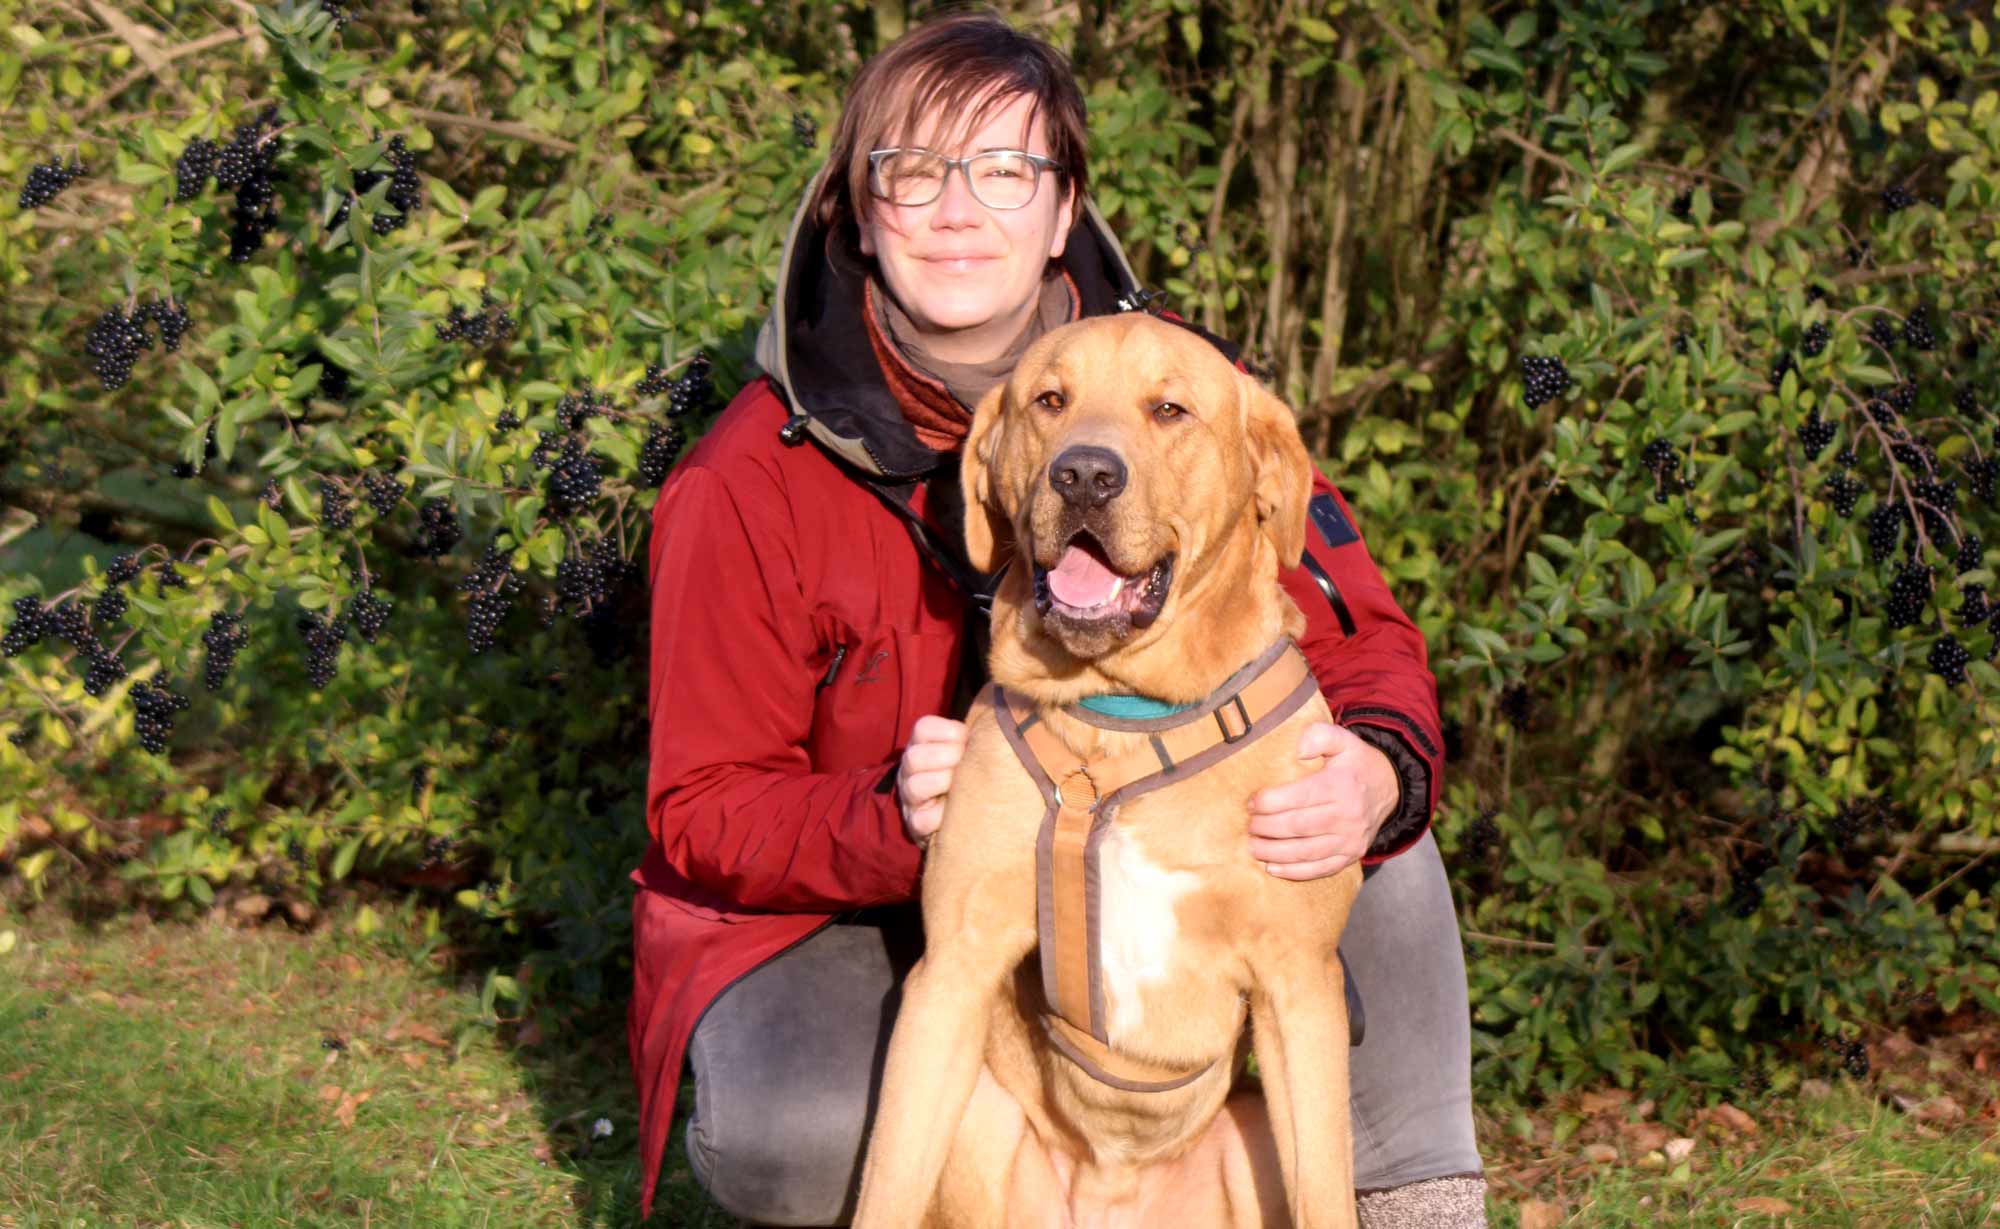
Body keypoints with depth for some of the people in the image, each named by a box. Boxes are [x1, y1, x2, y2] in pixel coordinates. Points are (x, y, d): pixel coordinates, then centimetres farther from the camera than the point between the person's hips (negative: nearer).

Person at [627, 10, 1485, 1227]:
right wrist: (893, 816, -35)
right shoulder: (749, 485, -17)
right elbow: (706, 810, -13)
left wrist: (1382, 771, -32)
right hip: (830, 918, -2)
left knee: (1373, 842, -20)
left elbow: (1362, 633, -7)